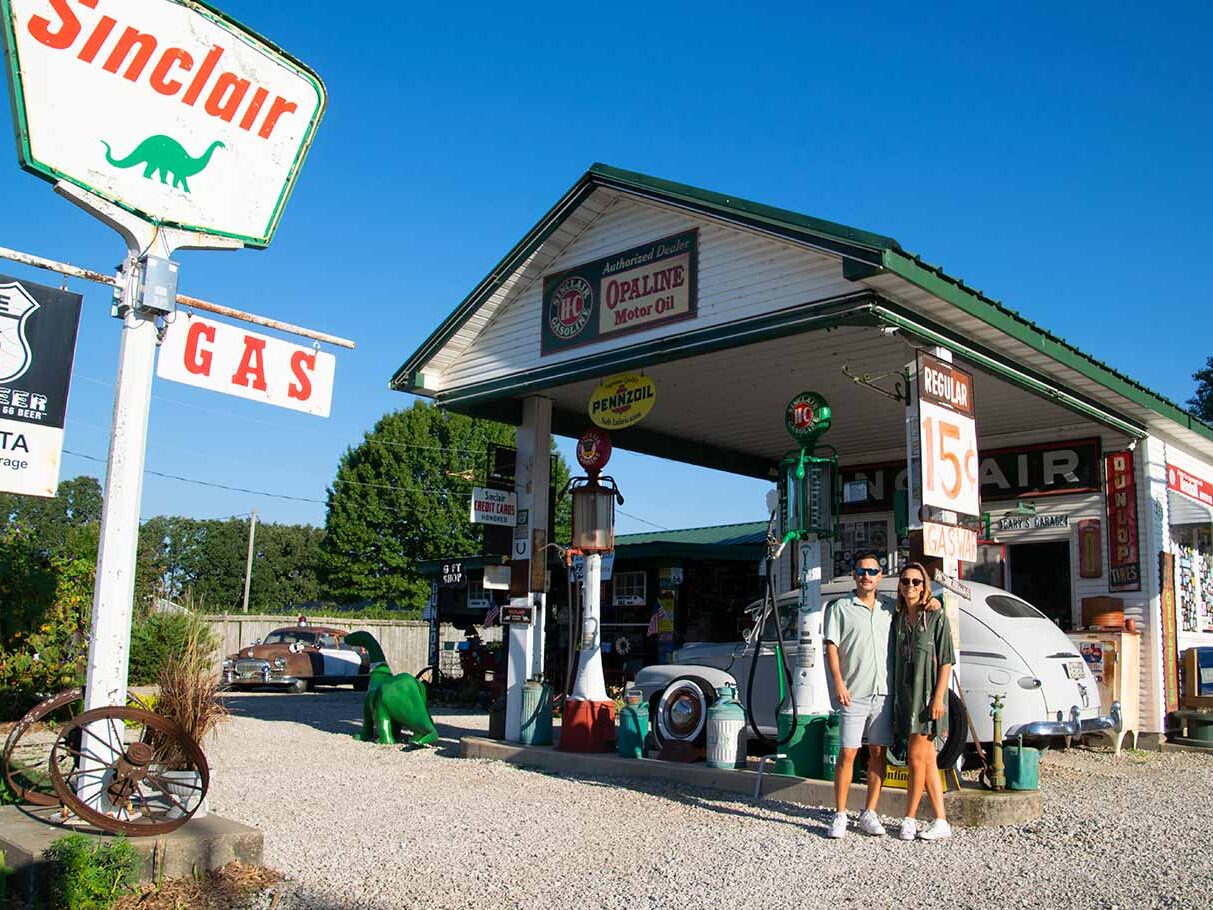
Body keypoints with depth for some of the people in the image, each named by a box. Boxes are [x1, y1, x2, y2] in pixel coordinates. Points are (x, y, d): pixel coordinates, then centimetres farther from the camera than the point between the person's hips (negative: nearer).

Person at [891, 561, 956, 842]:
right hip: (904, 695, 6)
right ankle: (941, 822, 14)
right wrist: (894, 697, 10)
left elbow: (946, 661, -8)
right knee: (927, 761, 8)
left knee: (917, 758, -5)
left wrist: (938, 698, -15)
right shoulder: (898, 620, 12)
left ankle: (909, 819, 6)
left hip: (927, 696, -6)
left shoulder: (936, 618, -5)